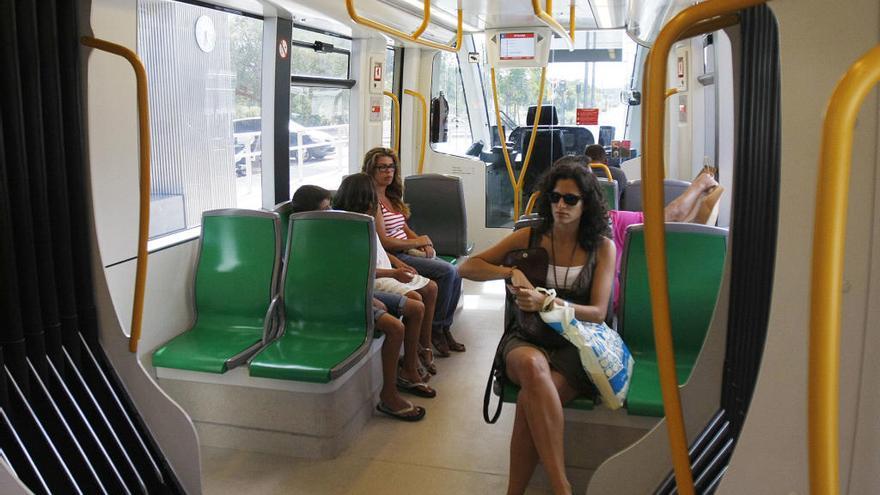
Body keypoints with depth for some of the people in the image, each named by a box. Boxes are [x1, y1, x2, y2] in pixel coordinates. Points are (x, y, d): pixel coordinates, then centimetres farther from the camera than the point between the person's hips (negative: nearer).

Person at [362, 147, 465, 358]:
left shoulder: (392, 197, 17)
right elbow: (384, 241, -17)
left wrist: (424, 242, 2)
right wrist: (418, 242, -8)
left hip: (409, 252, 9)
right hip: (393, 257, -9)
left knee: (455, 275, -7)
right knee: (446, 271, -20)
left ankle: (444, 328, 5)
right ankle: (435, 329, -6)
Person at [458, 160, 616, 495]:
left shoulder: (602, 247, 8)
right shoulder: (530, 237, 11)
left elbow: (598, 313, -2)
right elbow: (466, 268, 9)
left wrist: (546, 302, -19)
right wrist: (512, 271, -11)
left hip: (575, 344, -1)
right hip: (527, 338, 1)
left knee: (531, 399, -35)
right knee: (532, 365, -39)